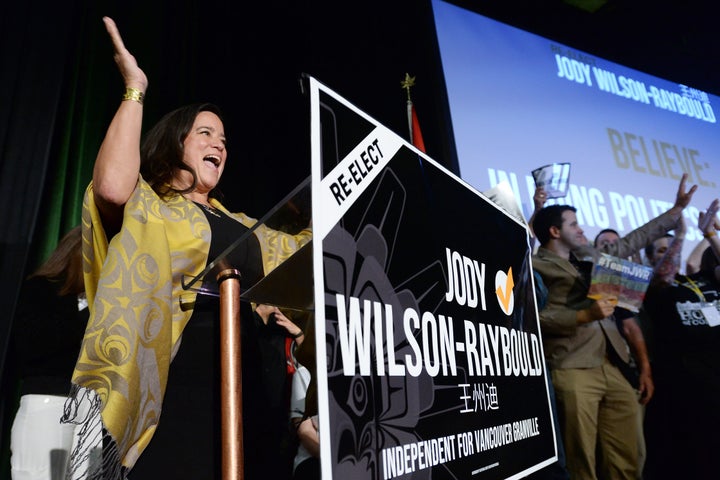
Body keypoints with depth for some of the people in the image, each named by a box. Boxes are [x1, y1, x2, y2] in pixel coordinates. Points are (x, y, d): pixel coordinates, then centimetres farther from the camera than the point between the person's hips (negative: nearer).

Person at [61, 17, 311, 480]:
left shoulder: (241, 226, 23)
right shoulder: (147, 210, 5)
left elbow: (304, 246, 29)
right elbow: (112, 186, -19)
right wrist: (135, 90, -10)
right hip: (180, 383, -6)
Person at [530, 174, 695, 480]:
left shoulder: (589, 256, 19)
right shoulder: (536, 267, -4)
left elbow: (634, 240, 27)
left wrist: (677, 208, 30)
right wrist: (583, 315, -19)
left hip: (610, 368, 7)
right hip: (572, 372, -7)